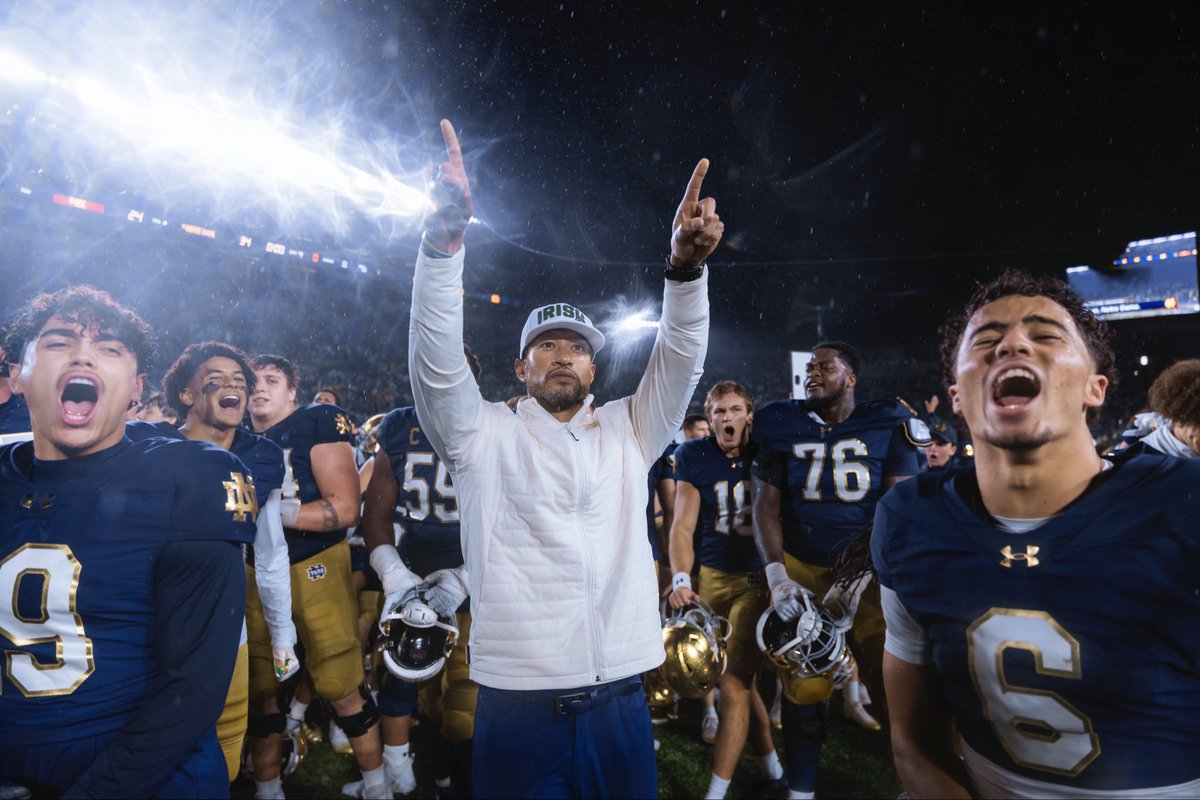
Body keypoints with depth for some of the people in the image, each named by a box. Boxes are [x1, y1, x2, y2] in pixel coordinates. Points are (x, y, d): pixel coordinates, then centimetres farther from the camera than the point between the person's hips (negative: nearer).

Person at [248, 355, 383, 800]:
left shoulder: (318, 423, -9)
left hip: (315, 568, -5)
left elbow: (345, 509, -16)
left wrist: (270, 512, -20)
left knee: (342, 689, 1)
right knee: (261, 690, 14)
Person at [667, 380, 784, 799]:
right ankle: (771, 765, 35)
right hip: (714, 577, 2)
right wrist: (681, 578, -20)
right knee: (741, 678, 14)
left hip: (759, 577, -2)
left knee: (735, 683, -7)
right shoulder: (693, 456, -2)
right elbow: (683, 525, -6)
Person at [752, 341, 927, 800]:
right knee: (805, 686, 6)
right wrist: (776, 575, -10)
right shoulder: (782, 427, 3)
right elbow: (766, 504, 0)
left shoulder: (886, 426, -1)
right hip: (802, 567, 1)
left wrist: (859, 576, -15)